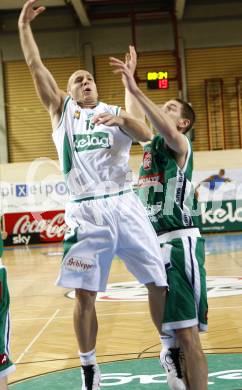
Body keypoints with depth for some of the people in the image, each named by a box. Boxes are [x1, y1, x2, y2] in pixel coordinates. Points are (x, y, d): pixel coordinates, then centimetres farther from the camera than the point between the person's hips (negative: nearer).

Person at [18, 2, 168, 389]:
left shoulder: (115, 112, 15)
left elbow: (146, 135, -5)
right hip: (86, 213, -1)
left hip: (125, 205, 1)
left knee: (159, 283, 0)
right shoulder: (62, 109, 14)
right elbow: (35, 66, 7)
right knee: (84, 294, 0)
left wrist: (121, 119, -23)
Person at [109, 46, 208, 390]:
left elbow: (166, 130, -26)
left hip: (180, 242, -8)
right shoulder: (151, 143, 19)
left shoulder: (179, 144, -3)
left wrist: (135, 88, -34)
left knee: (186, 333, -13)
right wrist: (129, 76, 31)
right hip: (155, 242, 8)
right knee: (171, 334, 11)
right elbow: (135, 115, 34)